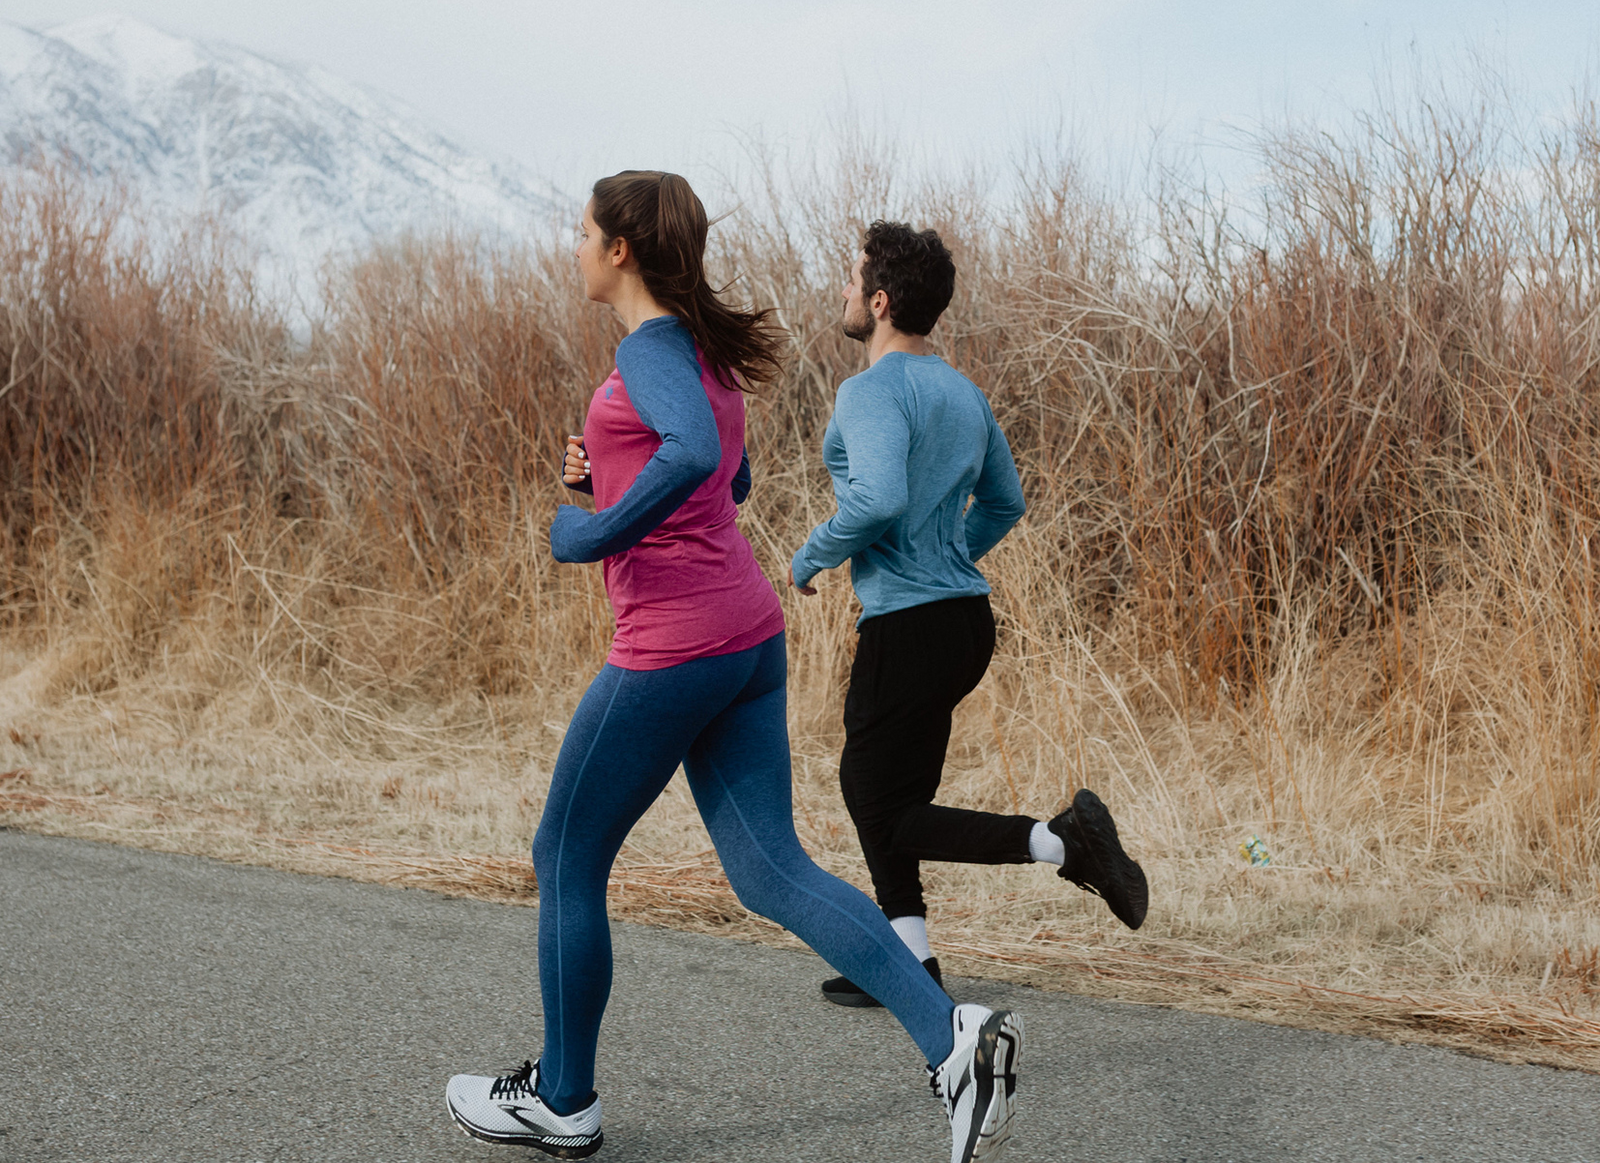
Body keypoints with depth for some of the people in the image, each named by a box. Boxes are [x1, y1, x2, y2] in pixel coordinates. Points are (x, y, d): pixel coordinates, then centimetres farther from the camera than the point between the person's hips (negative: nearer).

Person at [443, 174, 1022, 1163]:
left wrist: (599, 531, -20)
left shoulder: (650, 347, -12)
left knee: (568, 861, 9)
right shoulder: (705, 351, 16)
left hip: (672, 647, -9)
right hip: (750, 637, 9)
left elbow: (694, 455, -32)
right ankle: (955, 1037, -7)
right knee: (770, 869, 7)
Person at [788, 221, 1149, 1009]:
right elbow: (1004, 504, 22)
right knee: (865, 782, 21)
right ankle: (909, 963, 21)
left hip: (908, 629, -9)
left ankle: (1062, 841, -15)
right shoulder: (961, 392, 12)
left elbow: (879, 499, -31)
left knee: (890, 819, 1)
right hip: (966, 616, 9)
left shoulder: (872, 391, -15)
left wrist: (811, 558, -14)